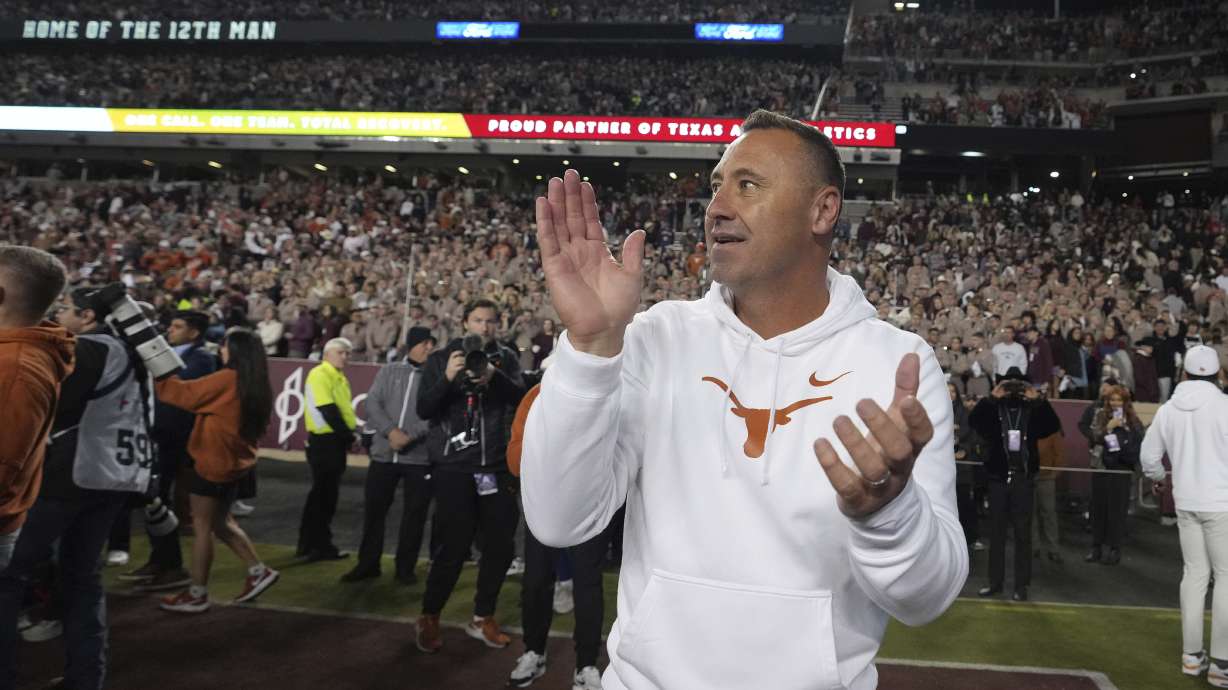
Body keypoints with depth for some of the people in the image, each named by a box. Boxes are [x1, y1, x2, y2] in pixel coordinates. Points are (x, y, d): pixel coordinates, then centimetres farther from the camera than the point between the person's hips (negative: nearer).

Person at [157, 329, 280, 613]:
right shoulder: (256, 386, 5)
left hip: (213, 463, -8)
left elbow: (186, 393, -11)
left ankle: (197, 595, 9)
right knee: (221, 523, 20)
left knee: (202, 526, 2)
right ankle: (258, 571, 19)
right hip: (235, 463, 8)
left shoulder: (226, 379, -17)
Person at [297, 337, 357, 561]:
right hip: (324, 442, -9)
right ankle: (320, 546, 3)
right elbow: (328, 411, -20)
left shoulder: (340, 377, 16)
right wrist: (349, 436, -15)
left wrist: (351, 434, 3)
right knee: (324, 494, -4)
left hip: (336, 441, 9)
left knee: (325, 494, 15)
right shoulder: (320, 375, -13)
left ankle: (309, 543, 24)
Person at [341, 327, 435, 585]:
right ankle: (368, 563, 24)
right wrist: (391, 431, -14)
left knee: (414, 514, 4)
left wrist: (409, 436, -19)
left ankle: (406, 567, 19)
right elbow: (372, 403, 1)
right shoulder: (389, 371, 11)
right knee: (373, 508, 8)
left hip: (420, 456, -2)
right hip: (384, 454, 3)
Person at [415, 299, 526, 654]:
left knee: (501, 545, 6)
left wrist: (495, 377, -24)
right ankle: (429, 618, 17)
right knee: (453, 547, -4)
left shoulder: (506, 358, 8)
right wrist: (447, 378, -20)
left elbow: (522, 399, -8)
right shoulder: (440, 358, 4)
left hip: (495, 466, 3)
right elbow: (423, 410, -5)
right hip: (453, 467, -3)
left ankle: (482, 618, 24)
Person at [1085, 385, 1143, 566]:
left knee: (1117, 508, -1)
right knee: (1098, 506, 6)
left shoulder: (1132, 419, 1)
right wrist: (1108, 427, -16)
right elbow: (1093, 437, -3)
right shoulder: (1100, 414, 6)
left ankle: (1115, 549, 7)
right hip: (1101, 465, 2)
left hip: (1121, 469, -2)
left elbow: (1139, 441, -1)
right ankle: (1096, 547, 15)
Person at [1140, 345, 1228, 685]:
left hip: (1185, 502, 5)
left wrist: (1159, 478, 32)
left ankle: (1191, 655, 18)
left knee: (1195, 573, 13)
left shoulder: (1168, 409, 4)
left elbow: (1148, 455, 12)